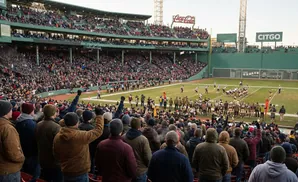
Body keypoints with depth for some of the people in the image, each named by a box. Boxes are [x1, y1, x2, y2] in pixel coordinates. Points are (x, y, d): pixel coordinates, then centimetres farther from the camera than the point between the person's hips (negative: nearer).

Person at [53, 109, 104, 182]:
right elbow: (98, 130, -12)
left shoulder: (57, 137, -7)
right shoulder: (81, 136, -25)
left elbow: (56, 155, 6)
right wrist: (100, 115, 0)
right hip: (80, 173, -5)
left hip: (66, 172, 6)